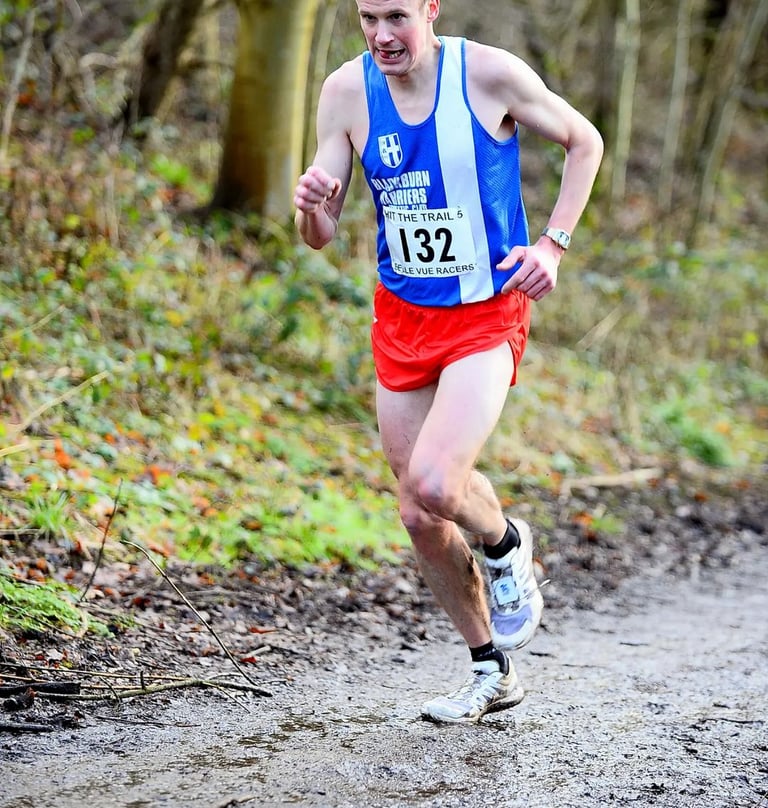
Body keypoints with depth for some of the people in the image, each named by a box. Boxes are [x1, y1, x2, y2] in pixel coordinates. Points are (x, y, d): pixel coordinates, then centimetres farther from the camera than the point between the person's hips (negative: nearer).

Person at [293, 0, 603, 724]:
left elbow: (583, 142, 3)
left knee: (433, 482, -25)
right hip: (400, 319, 5)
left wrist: (553, 244, -8)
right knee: (418, 517, 8)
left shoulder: (490, 74, -14)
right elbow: (320, 237, -2)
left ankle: (505, 545, 11)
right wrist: (311, 205, -26)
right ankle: (491, 672, 28)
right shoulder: (346, 92, -5)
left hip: (487, 317, -4)